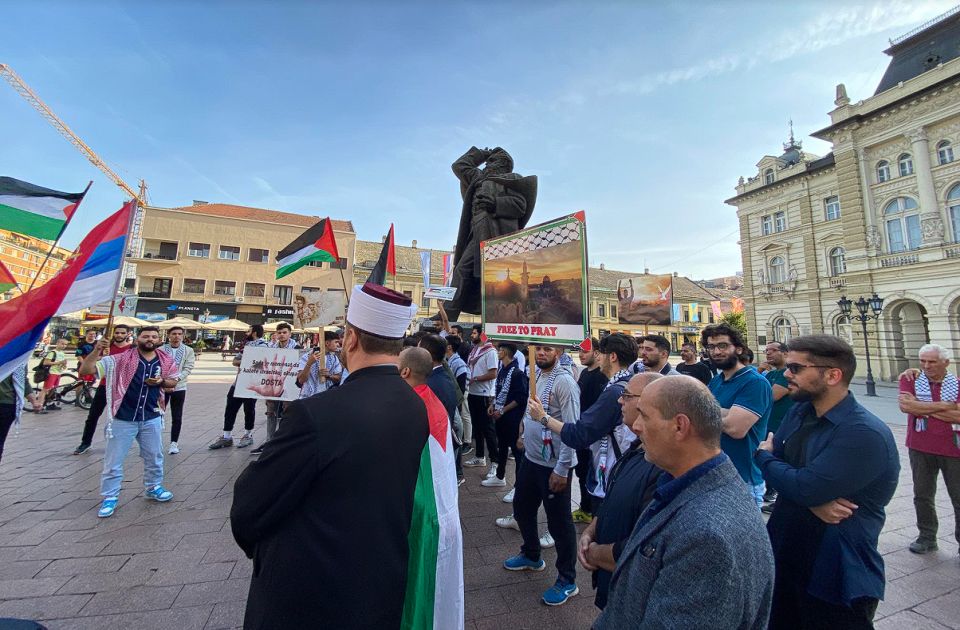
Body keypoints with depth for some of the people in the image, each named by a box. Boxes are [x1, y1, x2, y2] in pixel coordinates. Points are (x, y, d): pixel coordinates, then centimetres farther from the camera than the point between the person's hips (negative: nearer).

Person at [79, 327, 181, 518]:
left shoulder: (166, 361, -1)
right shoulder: (121, 359, -9)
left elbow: (174, 380, 12)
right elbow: (85, 370, -13)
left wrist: (161, 381, -10)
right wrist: (97, 350, -27)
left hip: (152, 418, 3)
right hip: (123, 419, -3)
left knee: (155, 457, 16)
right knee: (113, 461, 7)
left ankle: (153, 487, 36)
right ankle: (109, 498, 25)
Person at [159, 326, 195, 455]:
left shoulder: (188, 351, -1)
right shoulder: (160, 349, -2)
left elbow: (188, 369, -7)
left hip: (179, 387, 0)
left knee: (177, 417, 5)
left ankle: (174, 443, 17)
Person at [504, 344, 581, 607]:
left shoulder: (564, 381, -20)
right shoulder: (536, 375, 4)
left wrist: (562, 469, -22)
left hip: (553, 465, -8)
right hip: (531, 458, 8)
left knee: (559, 522, 8)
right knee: (522, 508, 23)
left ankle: (567, 580, 30)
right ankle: (531, 556, 48)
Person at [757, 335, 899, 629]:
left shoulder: (866, 435, -25)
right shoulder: (799, 412, 0)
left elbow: (804, 486, -29)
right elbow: (778, 469, -1)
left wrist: (763, 455, -10)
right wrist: (813, 499, -20)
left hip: (836, 580, -7)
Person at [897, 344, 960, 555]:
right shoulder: (910, 380, -1)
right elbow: (905, 406, -17)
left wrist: (922, 407, -15)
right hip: (920, 448, 1)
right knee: (922, 495, 12)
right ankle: (927, 537, 25)